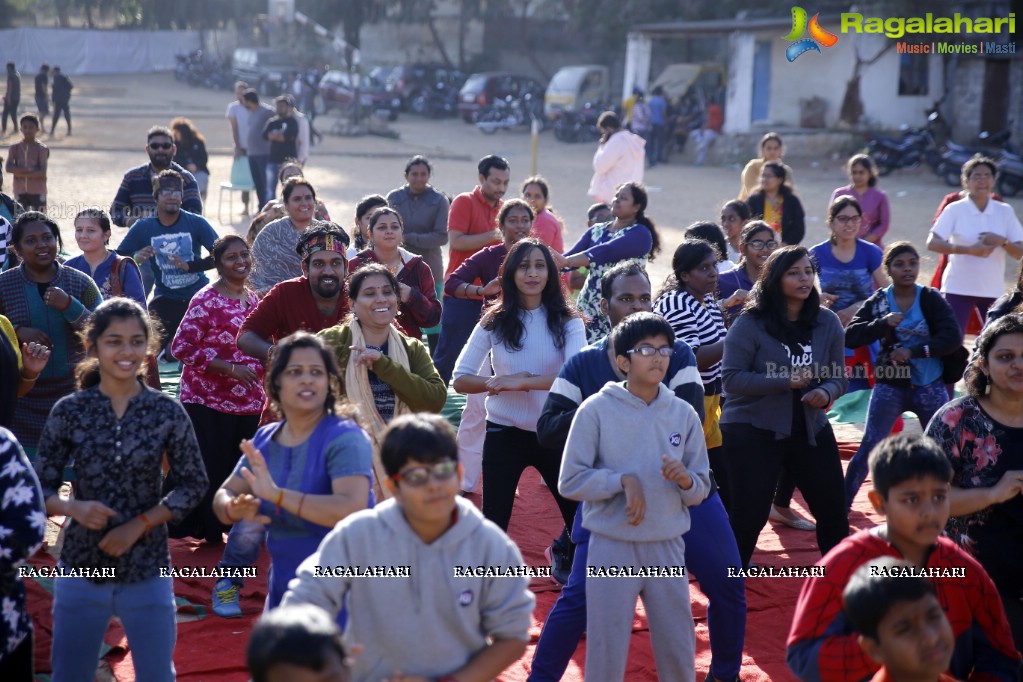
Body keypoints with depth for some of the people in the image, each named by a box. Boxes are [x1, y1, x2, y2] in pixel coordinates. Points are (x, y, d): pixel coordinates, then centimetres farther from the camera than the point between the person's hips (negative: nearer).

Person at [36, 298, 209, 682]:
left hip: (148, 571, 0)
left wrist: (139, 525, -13)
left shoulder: (167, 412, -5)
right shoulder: (69, 412, -5)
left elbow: (194, 484, -1)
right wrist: (74, 508, -22)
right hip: (81, 569, 0)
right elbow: (41, 487, -1)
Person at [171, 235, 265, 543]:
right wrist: (230, 368, -21)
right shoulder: (206, 300, -11)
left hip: (248, 404, 6)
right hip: (208, 402, -6)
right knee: (209, 471, -2)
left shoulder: (253, 299, 11)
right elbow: (181, 347, -16)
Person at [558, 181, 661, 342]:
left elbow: (606, 252, -22)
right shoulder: (596, 231, 14)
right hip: (588, 309, 5)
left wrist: (565, 261, -35)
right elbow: (574, 254, 1)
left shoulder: (640, 234, -7)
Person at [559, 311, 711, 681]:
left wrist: (686, 481, -15)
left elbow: (702, 489, 6)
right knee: (606, 652, 6)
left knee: (679, 651, 12)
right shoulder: (596, 410, -7)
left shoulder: (684, 414, 3)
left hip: (668, 548, 3)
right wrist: (623, 480, -17)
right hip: (611, 547, -3)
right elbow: (570, 481, -7)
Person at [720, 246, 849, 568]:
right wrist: (785, 382, -25)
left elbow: (838, 376, 7)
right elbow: (730, 378, -16)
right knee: (749, 515, -3)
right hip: (753, 431, -5)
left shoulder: (827, 322, 2)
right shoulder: (750, 324, -12)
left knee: (833, 509, 9)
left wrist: (826, 392, -17)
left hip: (810, 429, 5)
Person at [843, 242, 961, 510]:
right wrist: (882, 323, -24)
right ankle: (842, 506, 9)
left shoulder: (930, 298, -5)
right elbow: (850, 336, -11)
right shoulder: (878, 301, -3)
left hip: (929, 386, 0)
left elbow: (952, 337, -14)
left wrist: (913, 351, -21)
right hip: (890, 385, 0)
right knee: (869, 448, 0)